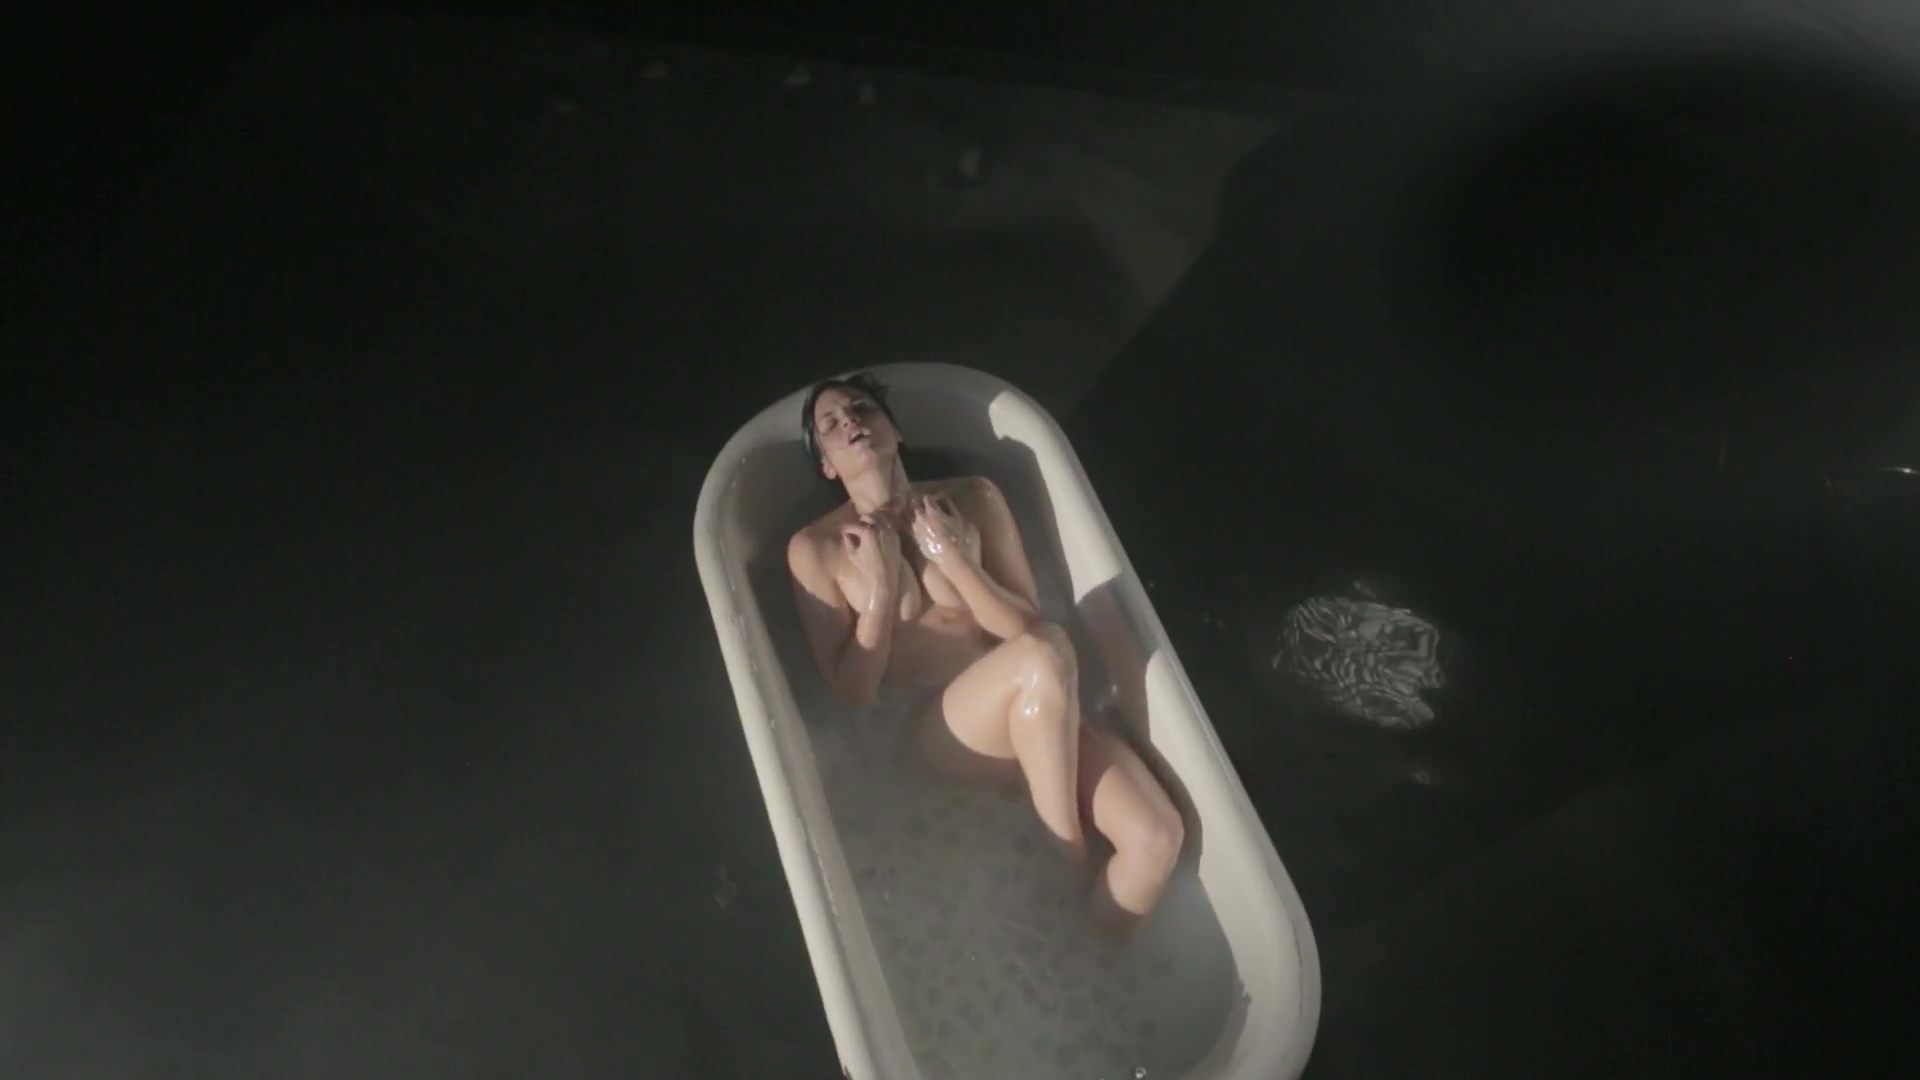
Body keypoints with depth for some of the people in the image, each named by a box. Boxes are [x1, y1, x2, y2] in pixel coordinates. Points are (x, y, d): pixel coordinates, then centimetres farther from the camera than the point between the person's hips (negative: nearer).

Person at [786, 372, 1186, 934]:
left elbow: (1027, 625, 2)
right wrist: (881, 586, -13)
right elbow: (852, 692, -1)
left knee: (1157, 836, -20)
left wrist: (951, 557, -10)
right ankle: (1066, 863, -13)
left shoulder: (973, 500, 6)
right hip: (932, 733, -3)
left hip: (1039, 717, 4)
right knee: (1044, 655, -35)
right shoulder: (815, 549, 0)